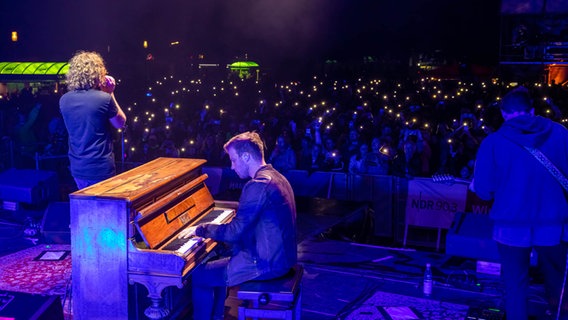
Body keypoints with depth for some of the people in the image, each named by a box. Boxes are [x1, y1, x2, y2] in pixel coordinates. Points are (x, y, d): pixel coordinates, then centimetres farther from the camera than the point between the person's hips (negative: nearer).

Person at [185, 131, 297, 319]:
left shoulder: (258, 185, -22)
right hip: (279, 255, 10)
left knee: (199, 275, 2)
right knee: (219, 262, 25)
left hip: (265, 263, -10)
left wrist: (201, 229, -7)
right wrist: (214, 228, 12)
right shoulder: (275, 177, 9)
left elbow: (234, 233, -22)